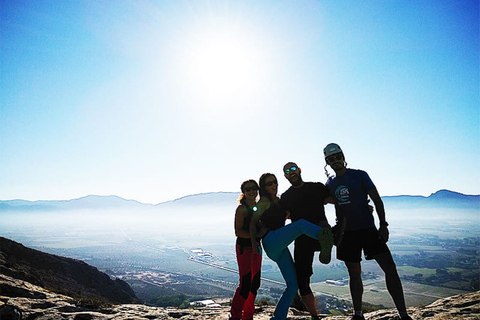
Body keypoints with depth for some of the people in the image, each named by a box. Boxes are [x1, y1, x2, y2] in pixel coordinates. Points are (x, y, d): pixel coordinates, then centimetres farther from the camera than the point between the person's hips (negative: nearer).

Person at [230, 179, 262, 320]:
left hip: (256, 247, 8)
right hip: (244, 247, -8)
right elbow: (238, 231, -17)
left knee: (255, 282, 13)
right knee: (245, 283, -7)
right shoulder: (242, 208, -12)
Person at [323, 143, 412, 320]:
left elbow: (377, 200, -2)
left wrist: (383, 225, -10)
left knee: (390, 269, -8)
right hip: (347, 233, 2)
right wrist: (337, 234, 4)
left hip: (369, 229, -2)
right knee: (354, 275, 10)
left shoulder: (360, 175, -1)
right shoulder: (330, 184, 8)